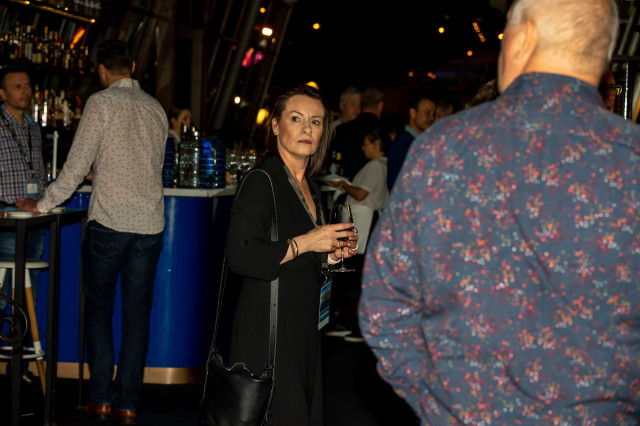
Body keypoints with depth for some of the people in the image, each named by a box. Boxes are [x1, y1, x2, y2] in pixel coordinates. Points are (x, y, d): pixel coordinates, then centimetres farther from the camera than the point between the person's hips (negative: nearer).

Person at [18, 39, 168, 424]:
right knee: (137, 313, 7)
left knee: (99, 309, 8)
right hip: (150, 223, 4)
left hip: (109, 221, -4)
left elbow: (77, 164, -8)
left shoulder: (102, 103, -4)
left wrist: (43, 204, 2)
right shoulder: (156, 109, 12)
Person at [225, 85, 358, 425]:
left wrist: (332, 254, 9)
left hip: (302, 327, 9)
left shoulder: (309, 189, 16)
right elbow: (240, 256, -23)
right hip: (266, 327, -9)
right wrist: (305, 243, -18)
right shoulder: (261, 181, -11)